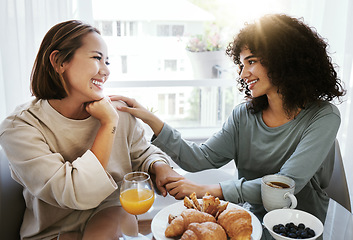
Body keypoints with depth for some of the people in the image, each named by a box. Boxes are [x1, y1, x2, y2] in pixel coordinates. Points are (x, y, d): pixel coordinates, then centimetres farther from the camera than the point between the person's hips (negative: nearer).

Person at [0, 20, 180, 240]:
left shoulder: (119, 110, -6)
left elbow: (143, 153, 9)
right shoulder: (19, 128, -19)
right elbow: (77, 195, -26)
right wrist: (109, 123, -23)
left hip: (113, 216, 3)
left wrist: (160, 167, -16)